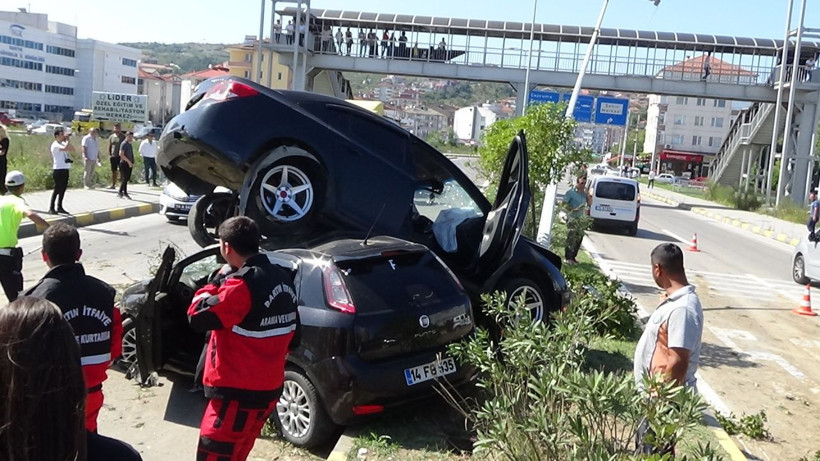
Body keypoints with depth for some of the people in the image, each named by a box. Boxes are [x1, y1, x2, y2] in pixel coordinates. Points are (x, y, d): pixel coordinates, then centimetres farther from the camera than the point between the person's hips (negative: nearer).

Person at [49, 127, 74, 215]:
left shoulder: (63, 144, 14)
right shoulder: (55, 145, -11)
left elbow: (73, 149, 8)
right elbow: (65, 148, -28)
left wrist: (67, 141, 1)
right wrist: (67, 140, -14)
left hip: (65, 169, 8)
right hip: (58, 170, -8)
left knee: (63, 189, 11)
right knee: (57, 189, -6)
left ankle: (59, 207, 18)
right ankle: (51, 208, 0)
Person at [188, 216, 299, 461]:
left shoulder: (242, 285, -23)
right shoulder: (282, 279, 6)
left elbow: (198, 317, -21)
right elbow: (291, 333, 14)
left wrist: (216, 281, -8)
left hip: (238, 392, -9)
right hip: (268, 386, 9)